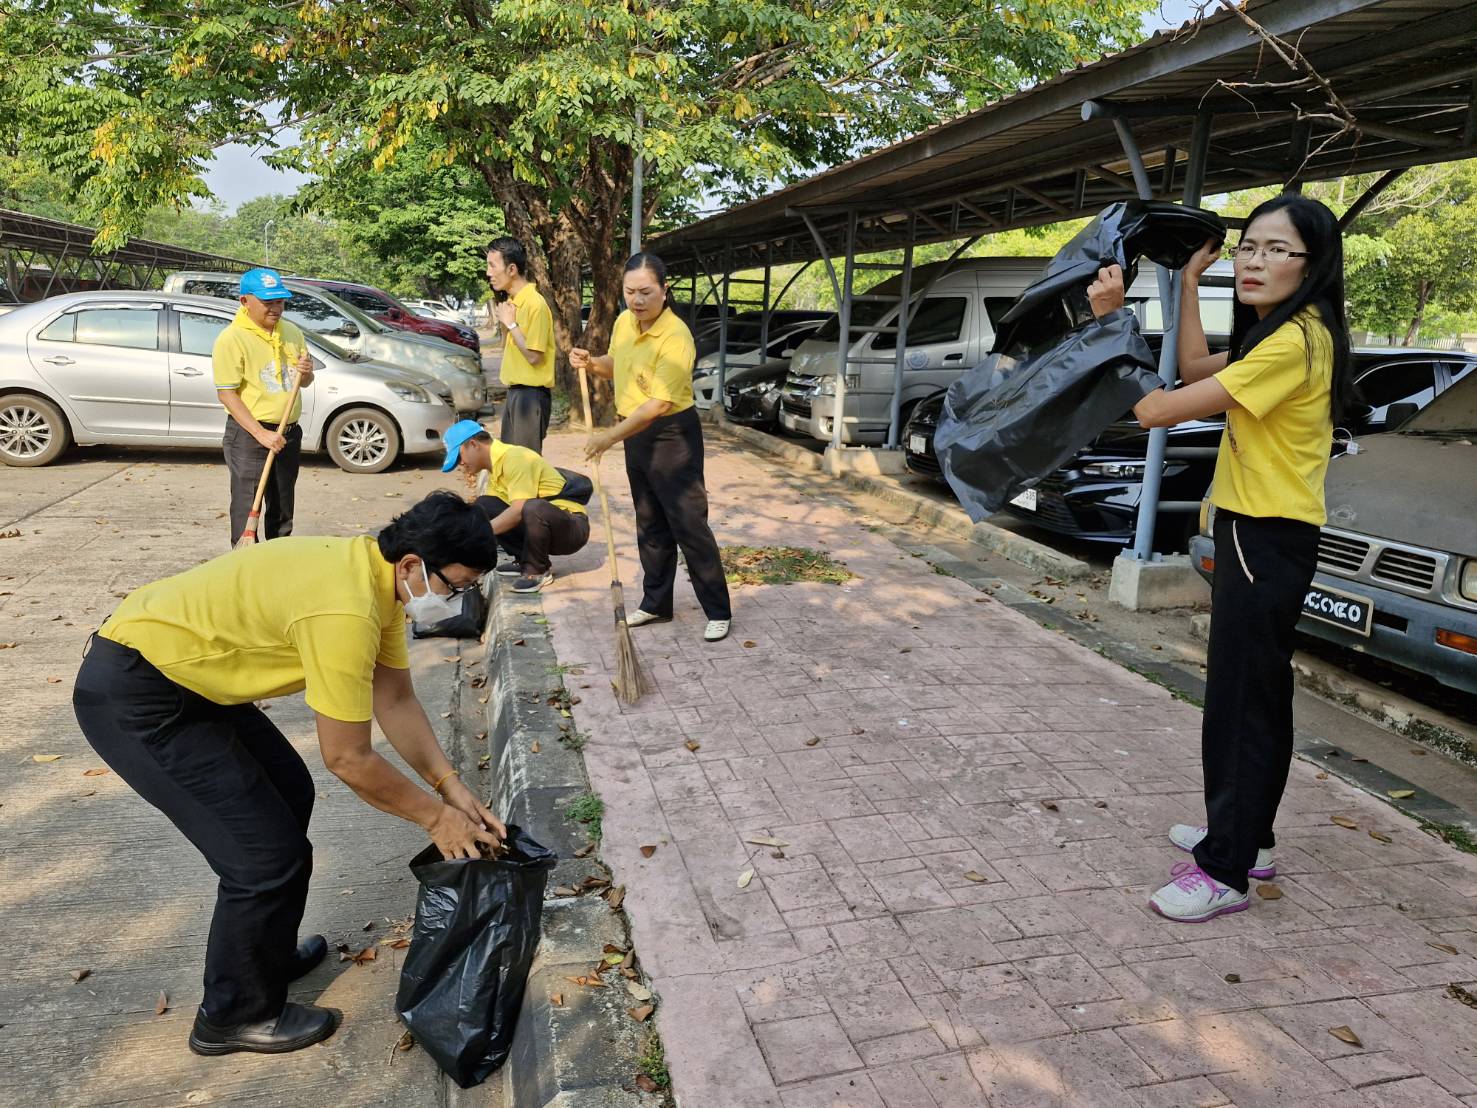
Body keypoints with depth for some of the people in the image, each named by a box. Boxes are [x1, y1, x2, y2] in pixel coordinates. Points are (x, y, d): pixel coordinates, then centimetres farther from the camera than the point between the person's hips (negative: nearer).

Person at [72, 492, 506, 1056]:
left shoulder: (378, 577, -1)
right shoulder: (345, 611, -30)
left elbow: (396, 701, 6)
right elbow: (348, 759, -22)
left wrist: (452, 788, 1)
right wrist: (435, 816, -10)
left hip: (183, 671, 10)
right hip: (132, 696, -10)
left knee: (289, 797, 18)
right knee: (270, 854, -6)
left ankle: (266, 953, 38)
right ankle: (235, 1015, 17)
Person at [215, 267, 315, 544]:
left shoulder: (292, 333, 8)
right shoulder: (231, 338, -12)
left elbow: (304, 383, 18)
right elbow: (227, 394, -16)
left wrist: (306, 373, -7)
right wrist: (260, 433, -24)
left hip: (289, 432, 6)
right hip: (248, 435, -6)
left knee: (282, 510, 16)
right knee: (247, 509, -4)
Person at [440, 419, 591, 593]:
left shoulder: (515, 458, -19)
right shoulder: (496, 468, 10)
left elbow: (518, 510, -29)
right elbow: (496, 512, 10)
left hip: (572, 526, -8)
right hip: (541, 523, 8)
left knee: (533, 508, -39)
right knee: (484, 506, -2)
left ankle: (538, 569, -14)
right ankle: (525, 560, 5)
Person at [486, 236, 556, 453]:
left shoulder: (534, 303, -17)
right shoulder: (510, 301, 11)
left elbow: (533, 356, -19)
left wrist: (511, 323, -14)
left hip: (531, 393, -9)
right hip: (514, 391, 9)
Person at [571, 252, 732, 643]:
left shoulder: (675, 337, -22)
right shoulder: (623, 322, 4)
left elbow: (658, 404, -28)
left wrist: (612, 435, -28)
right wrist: (591, 363, 2)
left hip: (672, 435, -8)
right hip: (635, 434, 8)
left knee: (689, 525, -5)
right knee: (650, 525, 15)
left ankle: (718, 611, 4)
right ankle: (655, 603, 27)